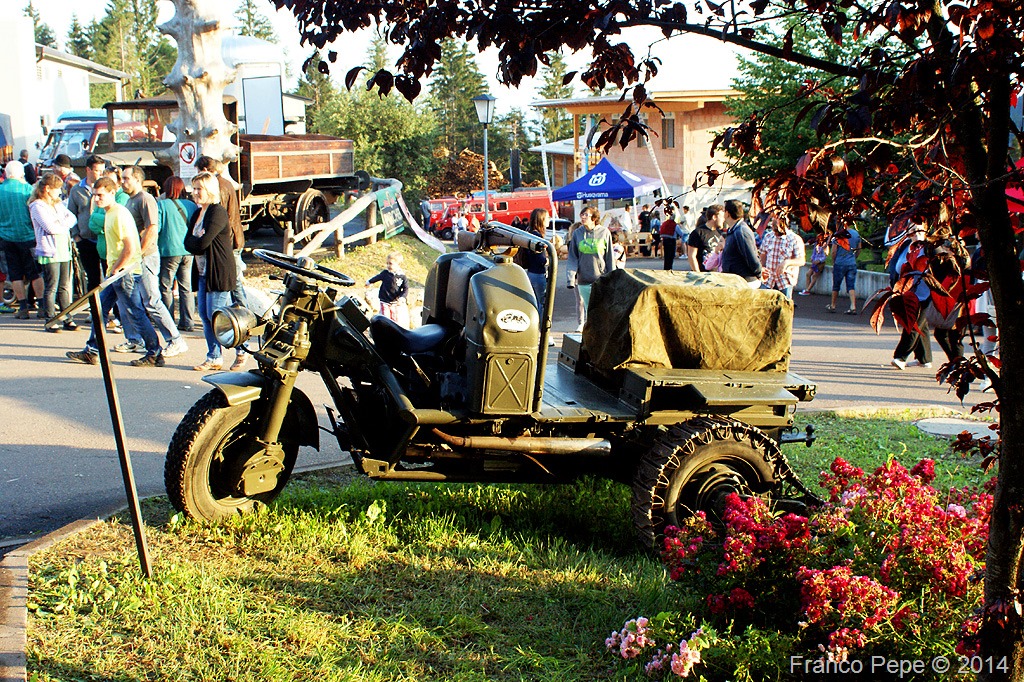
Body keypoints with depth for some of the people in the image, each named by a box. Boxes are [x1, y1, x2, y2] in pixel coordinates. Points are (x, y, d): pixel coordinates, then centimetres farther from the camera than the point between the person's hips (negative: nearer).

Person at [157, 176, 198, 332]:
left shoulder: (161, 204, -7)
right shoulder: (191, 205, 5)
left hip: (169, 251, -5)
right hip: (188, 252, 5)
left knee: (166, 288, 5)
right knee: (186, 288, 10)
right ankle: (187, 322, 9)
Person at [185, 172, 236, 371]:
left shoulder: (218, 212, -14)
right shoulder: (197, 214, 15)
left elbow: (202, 243, -21)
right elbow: (187, 242, 7)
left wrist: (195, 243, -2)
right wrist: (197, 242, -12)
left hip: (219, 272, -9)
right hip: (204, 272, 9)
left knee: (216, 316, -9)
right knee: (205, 315, 8)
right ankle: (213, 358, 15)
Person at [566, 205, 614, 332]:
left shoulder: (604, 232, 0)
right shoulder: (577, 233, 4)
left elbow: (609, 258, 3)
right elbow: (573, 258, 3)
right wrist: (570, 278, -9)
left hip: (601, 279, -1)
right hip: (583, 280, 1)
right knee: (589, 309, 5)